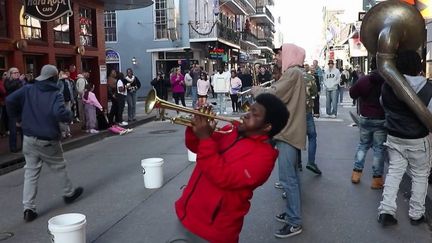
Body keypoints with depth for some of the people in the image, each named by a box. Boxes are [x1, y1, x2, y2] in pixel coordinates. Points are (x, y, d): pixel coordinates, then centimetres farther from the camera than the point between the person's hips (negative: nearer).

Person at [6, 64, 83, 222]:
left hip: (29, 139, 4)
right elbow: (60, 114, -28)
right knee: (59, 167, 17)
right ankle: (69, 193, 35)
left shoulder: (28, 90, 1)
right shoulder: (55, 95, -13)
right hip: (48, 141, -4)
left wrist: (18, 117, 7)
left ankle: (28, 208, 7)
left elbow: (10, 100, -6)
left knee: (30, 172, 9)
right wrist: (69, 115, -7)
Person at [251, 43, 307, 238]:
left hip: (288, 131, -11)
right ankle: (292, 213, 29)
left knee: (287, 178, -7)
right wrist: (262, 91, 4)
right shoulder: (293, 73, 19)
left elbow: (273, 95, -22)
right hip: (289, 129, 11)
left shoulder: (293, 72, -15)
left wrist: (255, 90, -4)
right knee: (291, 176, 17)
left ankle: (294, 223, 1)